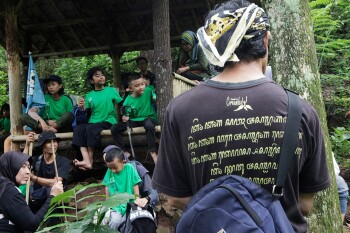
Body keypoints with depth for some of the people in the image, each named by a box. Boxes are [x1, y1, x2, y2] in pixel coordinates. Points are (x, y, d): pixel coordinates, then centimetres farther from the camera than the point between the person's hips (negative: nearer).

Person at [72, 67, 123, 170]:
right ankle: (86, 160, -39)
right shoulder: (89, 95, 14)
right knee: (78, 129, -26)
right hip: (93, 122, 4)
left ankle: (90, 160, -25)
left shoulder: (112, 90, 6)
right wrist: (83, 107, -6)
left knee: (91, 128, -33)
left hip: (108, 122, -4)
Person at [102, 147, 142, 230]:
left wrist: (137, 199, -6)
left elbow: (135, 185, -4)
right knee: (115, 223, -20)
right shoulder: (109, 171, -2)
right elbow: (107, 187, 9)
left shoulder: (129, 168, -10)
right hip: (115, 205, 2)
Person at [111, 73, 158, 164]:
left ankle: (153, 152, -28)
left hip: (149, 118, -3)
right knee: (114, 129, -11)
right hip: (134, 121, 3)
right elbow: (127, 115, 2)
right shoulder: (128, 101, -5)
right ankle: (124, 151, 0)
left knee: (149, 124, -41)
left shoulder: (148, 91, -7)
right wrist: (124, 117, -21)